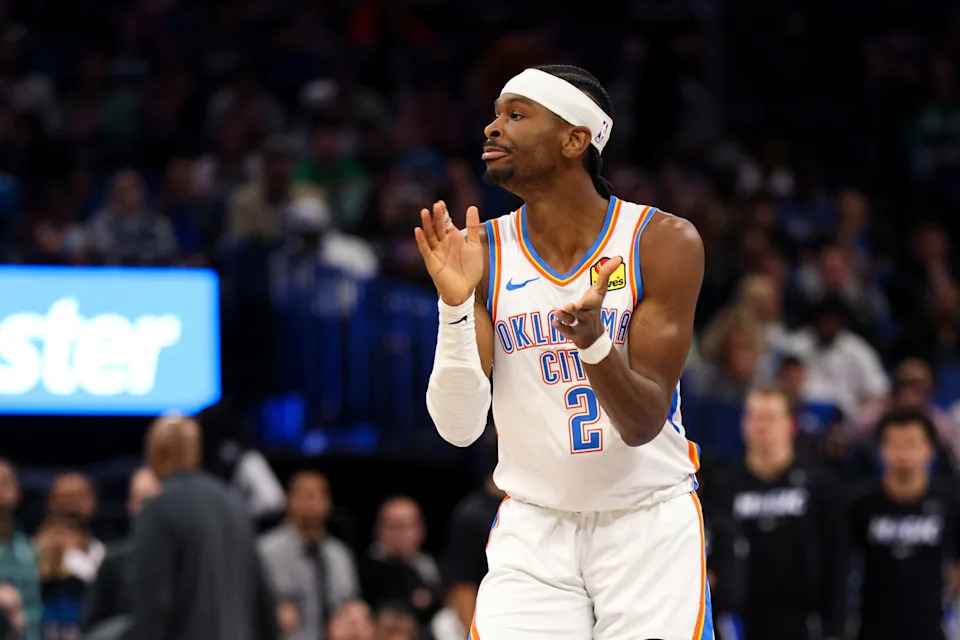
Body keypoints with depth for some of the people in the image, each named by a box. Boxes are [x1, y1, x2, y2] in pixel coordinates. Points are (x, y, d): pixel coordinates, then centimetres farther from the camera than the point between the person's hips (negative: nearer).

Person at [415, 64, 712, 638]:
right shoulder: (482, 252, -4)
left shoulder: (664, 242, -10)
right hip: (534, 529, 1)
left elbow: (643, 424, -15)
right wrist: (455, 305, -25)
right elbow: (460, 428, -11)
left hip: (650, 525, -1)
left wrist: (592, 339, -34)